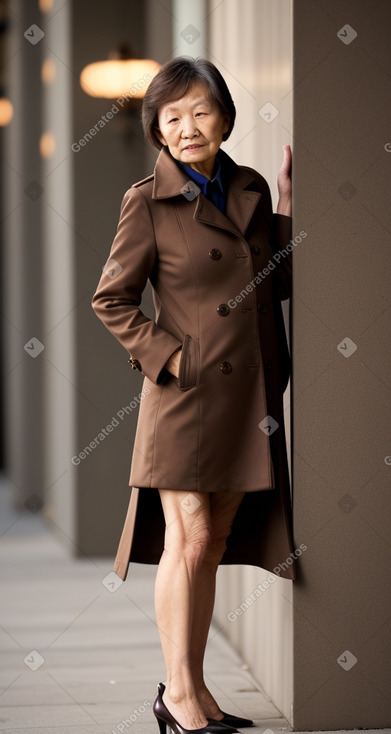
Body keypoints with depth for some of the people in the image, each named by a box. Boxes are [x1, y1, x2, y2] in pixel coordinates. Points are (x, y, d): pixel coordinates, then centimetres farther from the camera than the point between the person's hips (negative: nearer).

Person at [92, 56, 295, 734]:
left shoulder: (252, 190, 11)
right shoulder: (148, 203, -5)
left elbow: (283, 280, 9)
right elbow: (110, 300, -2)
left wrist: (293, 200, 3)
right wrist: (167, 355, -9)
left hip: (249, 393, 5)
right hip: (188, 394, -5)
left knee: (214, 544, 10)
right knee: (189, 539, -7)